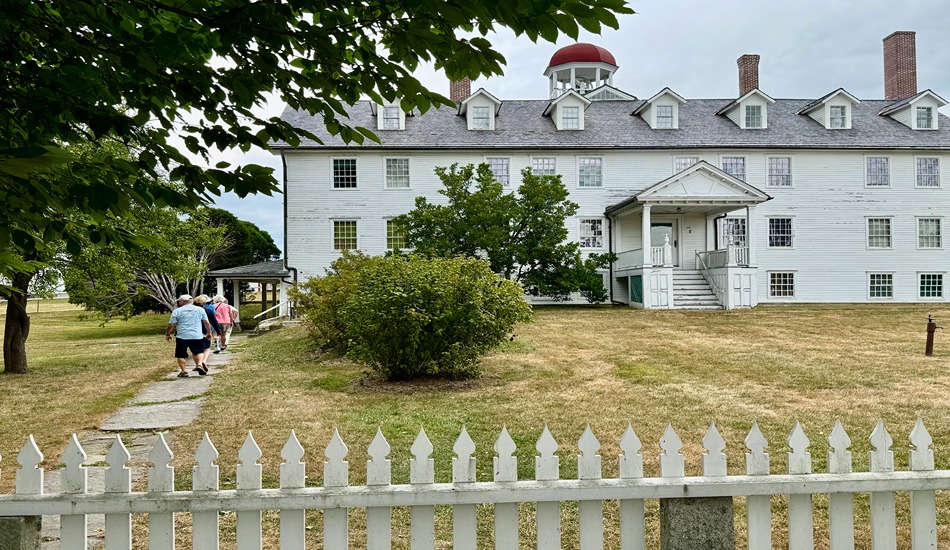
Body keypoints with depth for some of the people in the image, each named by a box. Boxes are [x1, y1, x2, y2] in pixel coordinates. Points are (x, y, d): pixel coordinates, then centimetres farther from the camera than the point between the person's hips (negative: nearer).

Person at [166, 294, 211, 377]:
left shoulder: (177, 311, -1)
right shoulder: (200, 309, 6)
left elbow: (171, 325, -1)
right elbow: (207, 322, 9)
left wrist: (167, 334, 14)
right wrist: (209, 332, 21)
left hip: (182, 336, -2)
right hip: (197, 336, 2)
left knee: (181, 355, 10)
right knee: (198, 351, 15)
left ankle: (184, 371, 6)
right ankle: (199, 365, -7)